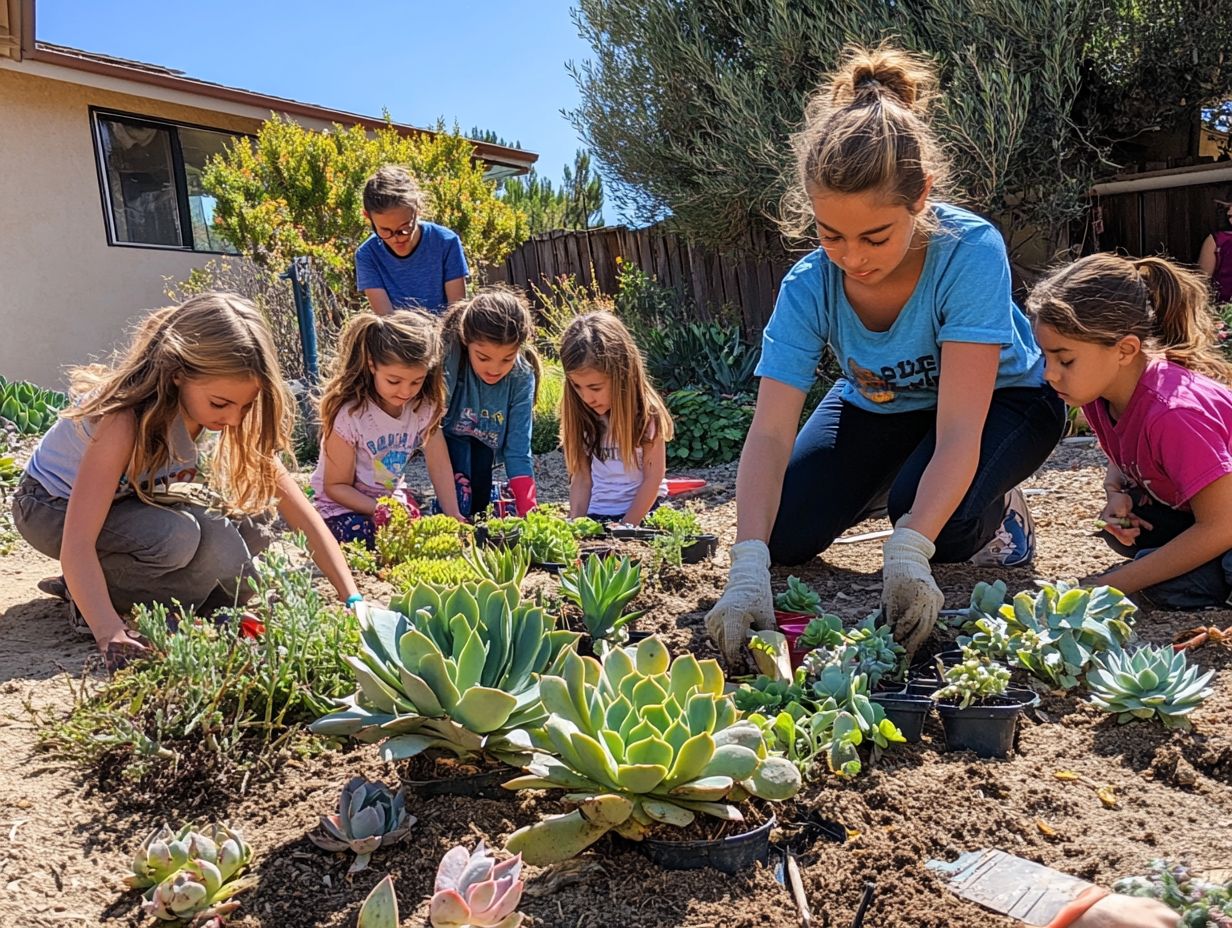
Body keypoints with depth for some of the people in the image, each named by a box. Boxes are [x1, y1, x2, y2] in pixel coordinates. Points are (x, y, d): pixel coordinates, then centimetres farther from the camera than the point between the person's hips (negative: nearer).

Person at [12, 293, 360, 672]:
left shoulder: (227, 407, -18)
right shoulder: (125, 416, -35)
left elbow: (301, 511, -20)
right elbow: (76, 545, -39)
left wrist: (353, 602, -27)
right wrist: (113, 638, -51)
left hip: (131, 501, 6)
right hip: (52, 508, -6)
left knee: (247, 527, -16)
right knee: (177, 537, -34)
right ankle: (85, 594, -6)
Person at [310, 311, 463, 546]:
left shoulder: (424, 405, -12)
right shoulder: (349, 414, -27)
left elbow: (439, 465, -8)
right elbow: (336, 486, -17)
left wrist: (453, 517, -16)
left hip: (393, 496, 5)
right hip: (343, 504, -4)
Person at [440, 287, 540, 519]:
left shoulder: (522, 377, -25)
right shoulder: (447, 360, -33)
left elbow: (518, 451, -23)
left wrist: (528, 511, -32)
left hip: (485, 441, 3)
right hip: (450, 436, -3)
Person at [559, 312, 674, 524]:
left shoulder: (646, 414, -9)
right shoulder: (581, 416, 1)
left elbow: (653, 478, -7)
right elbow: (581, 477, 3)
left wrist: (624, 529, -9)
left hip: (639, 514, -3)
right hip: (595, 516, 3)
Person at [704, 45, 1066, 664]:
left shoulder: (970, 252, -36)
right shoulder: (809, 286, -27)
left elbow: (958, 432, -39)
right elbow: (770, 432, -34)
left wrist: (907, 552, -54)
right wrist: (748, 568, -47)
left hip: (1001, 398, -3)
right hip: (879, 406, 4)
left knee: (933, 515, -34)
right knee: (784, 537, -8)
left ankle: (995, 514, 3)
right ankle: (884, 486, 22)